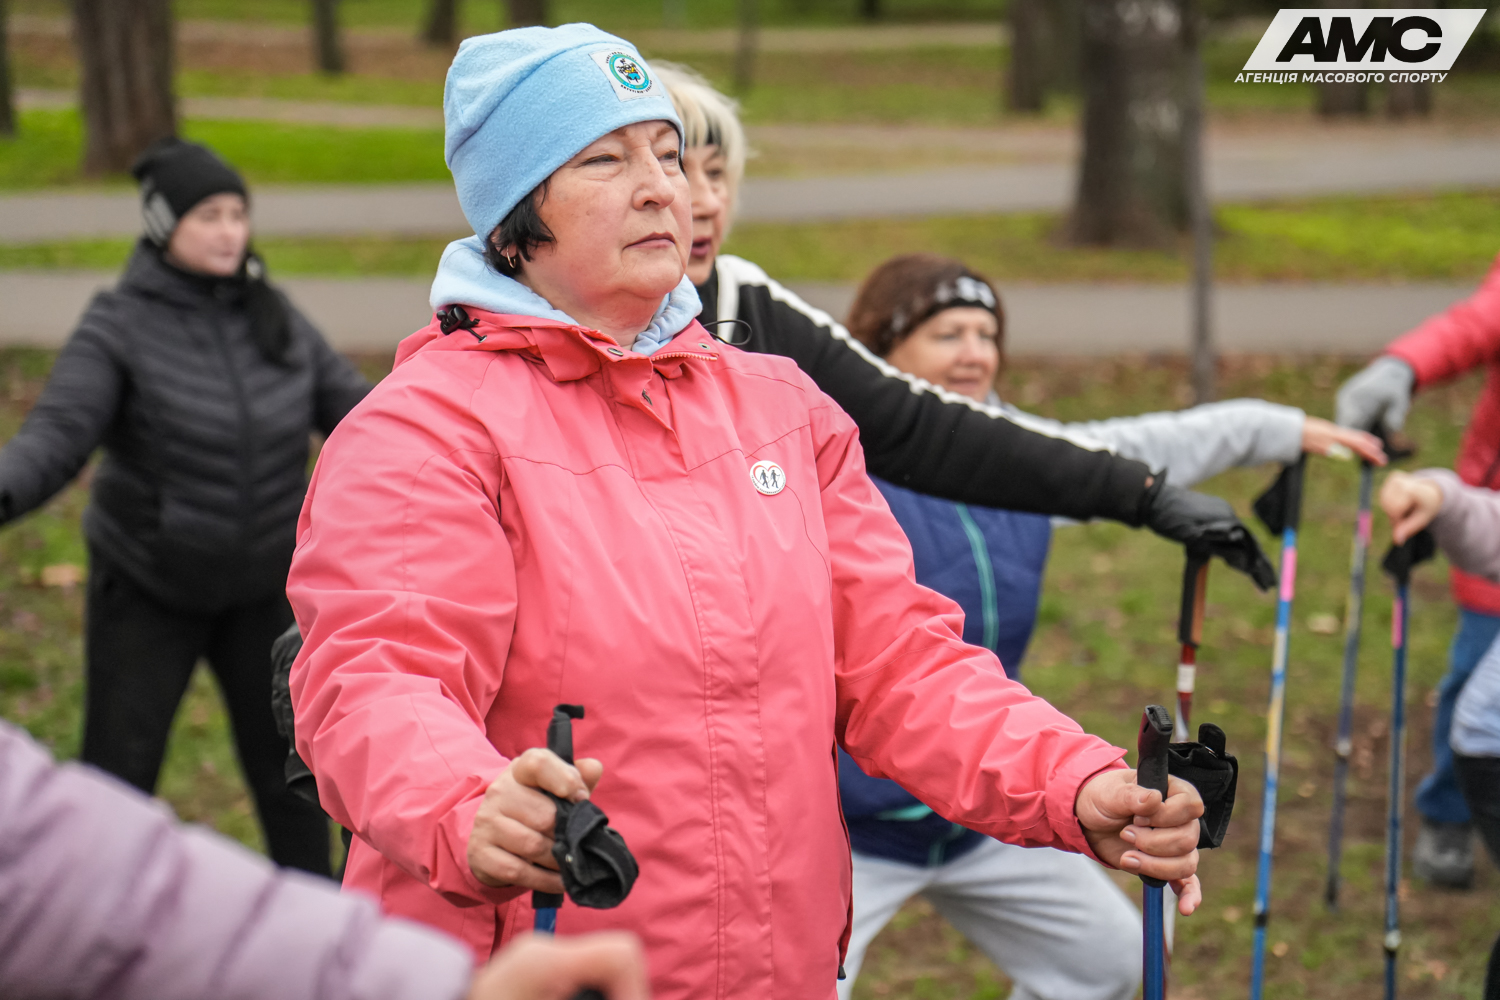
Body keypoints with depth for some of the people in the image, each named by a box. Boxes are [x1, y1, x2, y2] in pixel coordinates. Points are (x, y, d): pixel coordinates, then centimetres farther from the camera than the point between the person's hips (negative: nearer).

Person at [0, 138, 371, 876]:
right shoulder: (119, 328, -14)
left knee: (287, 760, 12)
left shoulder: (273, 318, -1)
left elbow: (351, 405, 4)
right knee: (118, 772, 1)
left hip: (262, 588, 4)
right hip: (149, 588, -3)